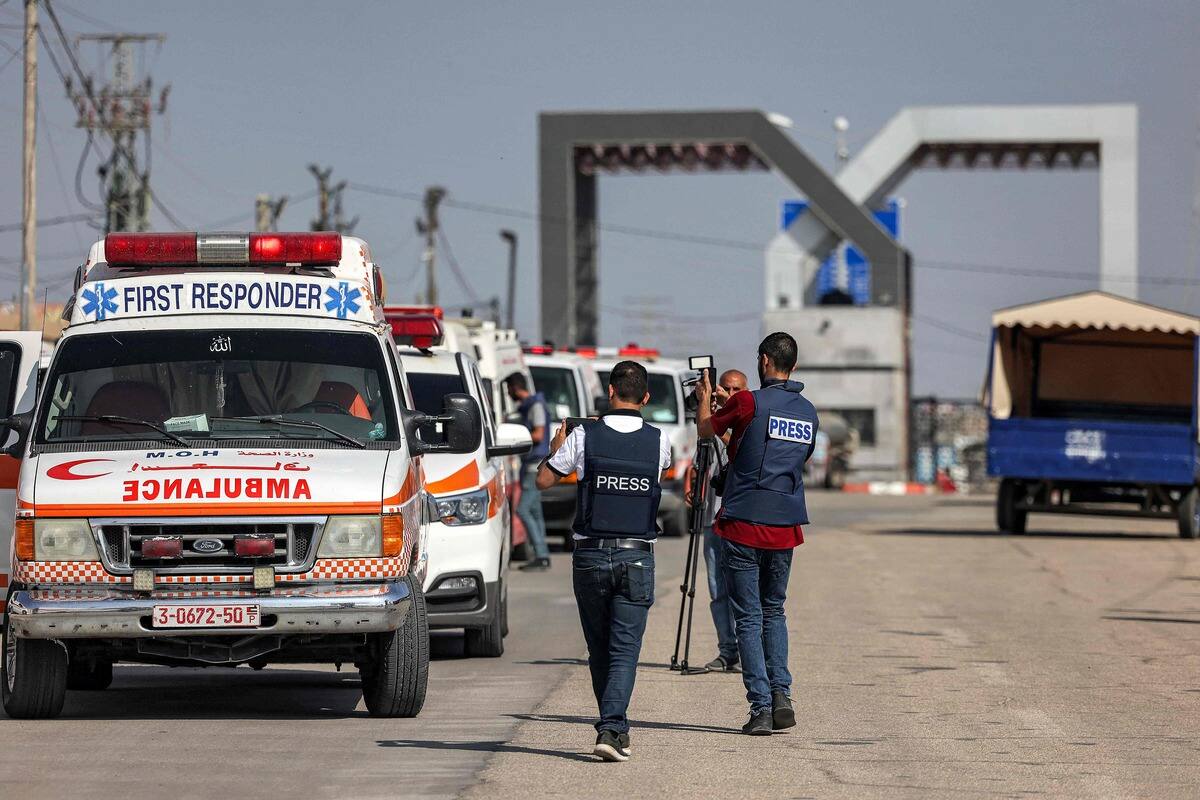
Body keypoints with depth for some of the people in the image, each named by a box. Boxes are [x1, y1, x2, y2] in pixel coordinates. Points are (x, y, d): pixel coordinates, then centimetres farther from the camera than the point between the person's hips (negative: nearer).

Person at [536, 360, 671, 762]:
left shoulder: (585, 436, -6)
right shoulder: (658, 441, -1)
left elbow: (544, 479, 2)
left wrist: (556, 450, 23)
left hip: (591, 555, 0)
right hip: (637, 556, 0)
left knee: (599, 650, 14)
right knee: (624, 650, -2)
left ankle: (616, 728, 22)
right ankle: (611, 727, -19)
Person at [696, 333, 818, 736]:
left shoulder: (749, 402, -10)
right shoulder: (808, 412, 9)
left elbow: (706, 428, 7)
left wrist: (705, 397, 26)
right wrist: (729, 401, 33)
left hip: (745, 525, -5)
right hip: (786, 527, 5)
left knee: (749, 618, 0)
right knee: (774, 612, 19)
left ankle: (761, 707, -6)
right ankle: (781, 693, 5)